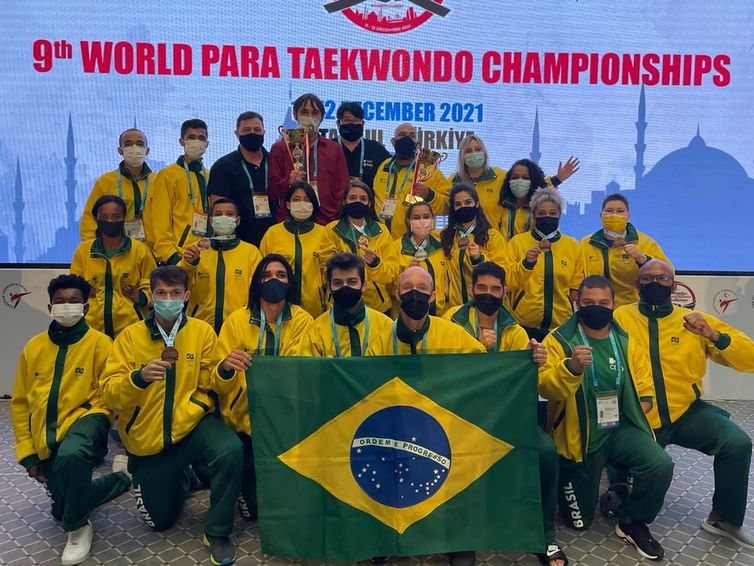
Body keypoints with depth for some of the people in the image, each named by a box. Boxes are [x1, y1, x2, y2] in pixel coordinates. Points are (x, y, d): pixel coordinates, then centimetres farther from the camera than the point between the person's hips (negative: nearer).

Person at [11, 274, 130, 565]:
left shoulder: (100, 343, -6)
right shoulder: (34, 347, 6)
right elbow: (20, 402, 10)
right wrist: (27, 452, 5)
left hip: (85, 417, -5)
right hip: (47, 435, 6)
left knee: (71, 455, -41)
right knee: (63, 508, 10)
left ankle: (78, 526, -15)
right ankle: (121, 478, 36)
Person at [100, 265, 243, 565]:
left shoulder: (202, 331, -6)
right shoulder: (130, 336, -7)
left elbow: (210, 382, -3)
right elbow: (110, 393, -13)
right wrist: (139, 377, -33)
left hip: (192, 422, -1)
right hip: (148, 438, 1)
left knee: (231, 451, -34)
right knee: (160, 522, 11)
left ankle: (217, 532, -10)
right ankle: (181, 477, 45)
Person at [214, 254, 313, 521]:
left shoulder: (303, 321, -3)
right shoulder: (236, 320, -3)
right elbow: (217, 380, -7)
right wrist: (225, 368, -30)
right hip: (244, 419, 0)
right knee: (252, 506, -5)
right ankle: (245, 488, 30)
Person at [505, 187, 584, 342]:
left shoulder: (573, 246, 6)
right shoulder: (517, 242, 0)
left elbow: (577, 285, 15)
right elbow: (508, 282, -6)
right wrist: (526, 263, -19)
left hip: (561, 324, 2)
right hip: (524, 323, -2)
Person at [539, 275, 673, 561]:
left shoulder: (626, 340, 5)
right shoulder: (559, 339, -10)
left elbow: (644, 382, 19)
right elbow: (545, 387, -24)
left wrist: (642, 402, 1)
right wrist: (571, 368, -41)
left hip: (621, 428, 4)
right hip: (580, 434, -3)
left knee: (661, 465, -25)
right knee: (578, 521, 2)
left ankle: (631, 522, 3)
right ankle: (568, 481, 37)